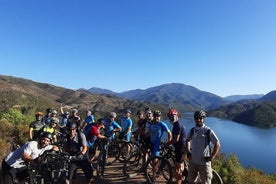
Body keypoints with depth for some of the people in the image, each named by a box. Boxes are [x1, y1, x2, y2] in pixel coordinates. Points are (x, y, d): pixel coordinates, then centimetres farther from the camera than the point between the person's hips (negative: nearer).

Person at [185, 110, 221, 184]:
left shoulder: (208, 131, -12)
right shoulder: (192, 130, 2)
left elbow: (217, 145, -8)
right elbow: (187, 141, 18)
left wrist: (211, 157, -11)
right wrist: (188, 153, 9)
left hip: (204, 163, -4)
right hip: (193, 162, 5)